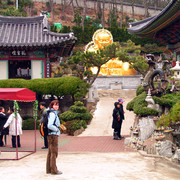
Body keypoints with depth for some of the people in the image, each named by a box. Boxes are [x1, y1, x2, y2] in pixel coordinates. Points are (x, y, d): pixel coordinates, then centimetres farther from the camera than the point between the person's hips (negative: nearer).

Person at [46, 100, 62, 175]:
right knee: (54, 153, -5)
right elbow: (49, 126, -25)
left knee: (50, 152, 13)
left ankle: (49, 169, 19)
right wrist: (56, 129, -10)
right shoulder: (52, 114, -16)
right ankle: (54, 170, 0)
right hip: (53, 135, -10)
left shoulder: (54, 113, 13)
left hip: (51, 136, 10)